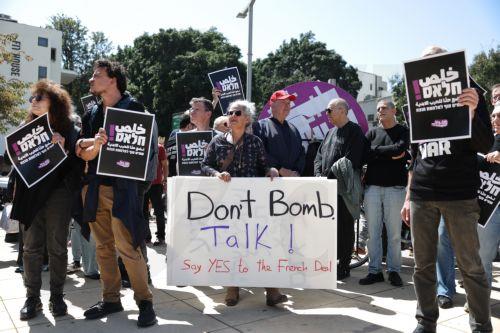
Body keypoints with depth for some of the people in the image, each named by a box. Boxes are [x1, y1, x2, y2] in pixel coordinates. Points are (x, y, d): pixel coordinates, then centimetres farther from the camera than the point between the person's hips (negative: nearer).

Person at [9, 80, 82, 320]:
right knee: (31, 248, 6)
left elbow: (77, 163, -5)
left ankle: (56, 296, 15)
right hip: (30, 195, 3)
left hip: (57, 194, -3)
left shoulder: (68, 129, 0)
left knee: (57, 248, 4)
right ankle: (32, 297, 16)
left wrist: (62, 148, -20)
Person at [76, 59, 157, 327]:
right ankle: (110, 299, 22)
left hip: (122, 188, -6)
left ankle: (144, 301, 6)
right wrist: (95, 144, -14)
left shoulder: (132, 108, -2)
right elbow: (84, 154, 7)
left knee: (127, 247, -8)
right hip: (95, 188, 6)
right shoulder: (92, 114, 15)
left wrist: (106, 143, -14)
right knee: (103, 247, 10)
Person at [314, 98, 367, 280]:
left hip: (344, 188, -7)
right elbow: (319, 156, 17)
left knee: (344, 227, 0)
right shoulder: (331, 132, 20)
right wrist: (319, 175, 0)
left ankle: (344, 266, 9)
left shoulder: (354, 131, -5)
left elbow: (350, 161, -16)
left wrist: (329, 177, -17)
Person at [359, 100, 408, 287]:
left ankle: (394, 270, 13)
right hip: (372, 187, 3)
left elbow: (399, 149, -14)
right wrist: (389, 154, -9)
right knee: (373, 232, 4)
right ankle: (374, 271, 13)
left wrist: (376, 151, -5)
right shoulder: (372, 133, 14)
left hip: (394, 187, -3)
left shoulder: (403, 131, 7)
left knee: (394, 233, 1)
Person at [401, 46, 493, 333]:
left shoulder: (466, 97, 5)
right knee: (423, 266, 8)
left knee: (470, 266, 2)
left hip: (460, 195, -3)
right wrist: (409, 196, 15)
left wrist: (471, 113, -21)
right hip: (422, 197, 3)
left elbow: (485, 146, -3)